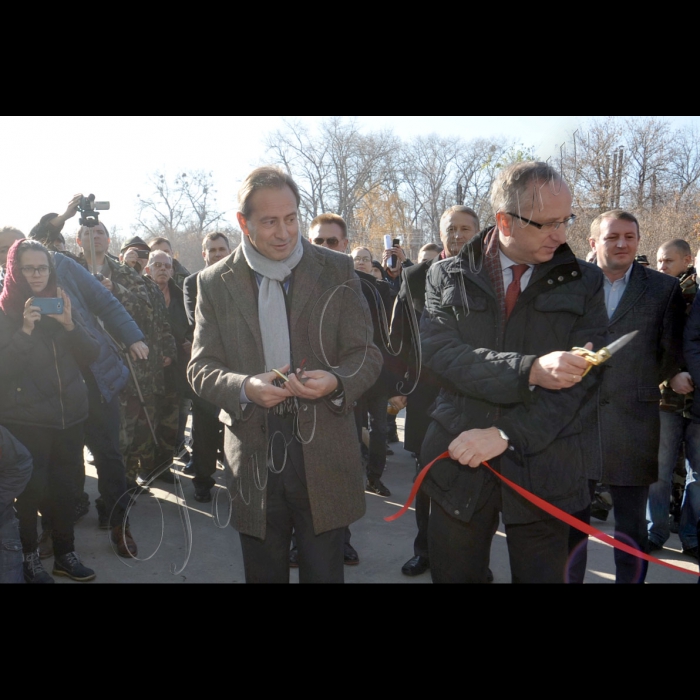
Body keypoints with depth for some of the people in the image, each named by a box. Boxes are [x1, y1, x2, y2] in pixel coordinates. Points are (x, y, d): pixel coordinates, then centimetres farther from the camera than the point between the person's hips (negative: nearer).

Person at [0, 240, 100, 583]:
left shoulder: (62, 303, 8)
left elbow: (91, 356, 2)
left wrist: (69, 324, -14)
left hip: (69, 414, 3)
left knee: (65, 487, 7)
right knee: (32, 490, 0)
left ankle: (65, 553, 23)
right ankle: (29, 556, 21)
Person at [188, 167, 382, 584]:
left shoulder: (337, 271, 1)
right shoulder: (216, 283, 3)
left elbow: (367, 355, 0)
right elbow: (201, 367, 2)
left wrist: (336, 381, -22)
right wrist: (245, 387, -19)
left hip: (322, 452, -1)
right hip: (254, 455, 1)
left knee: (324, 573, 8)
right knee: (263, 573, 17)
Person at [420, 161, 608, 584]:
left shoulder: (583, 284, 3)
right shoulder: (448, 277, 2)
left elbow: (582, 375, -6)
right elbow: (441, 352, -13)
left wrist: (507, 434, -16)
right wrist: (529, 370, -26)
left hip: (543, 470, 0)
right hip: (459, 464, 0)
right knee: (454, 575, 14)